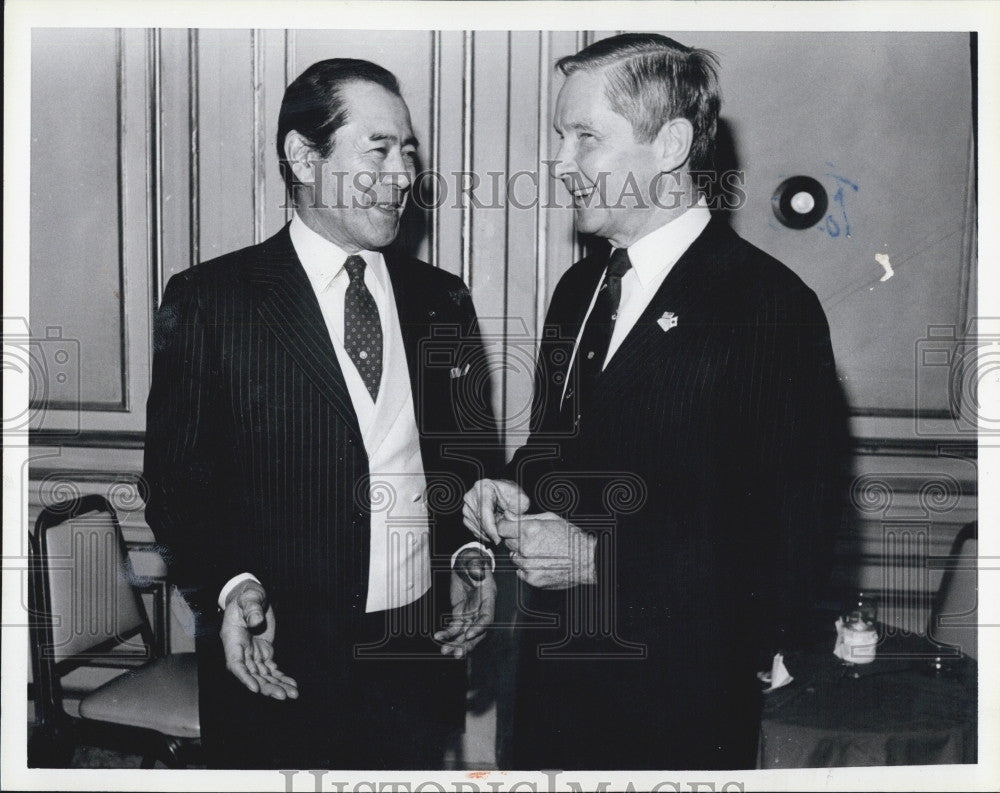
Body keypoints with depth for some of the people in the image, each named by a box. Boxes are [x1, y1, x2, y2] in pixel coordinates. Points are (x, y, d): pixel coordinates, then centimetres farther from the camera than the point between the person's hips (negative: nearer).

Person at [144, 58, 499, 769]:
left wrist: (471, 555, -4)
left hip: (422, 653, 4)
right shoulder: (208, 301, -5)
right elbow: (177, 477, -3)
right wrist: (227, 589, -18)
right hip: (278, 662, -3)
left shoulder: (443, 300, 6)